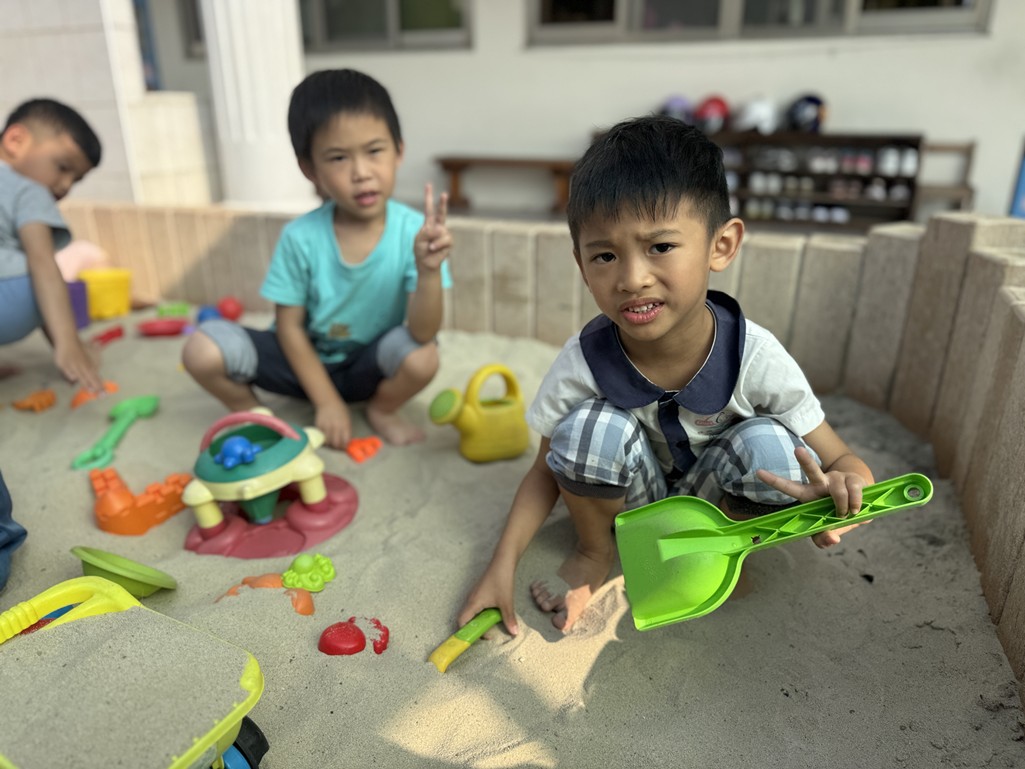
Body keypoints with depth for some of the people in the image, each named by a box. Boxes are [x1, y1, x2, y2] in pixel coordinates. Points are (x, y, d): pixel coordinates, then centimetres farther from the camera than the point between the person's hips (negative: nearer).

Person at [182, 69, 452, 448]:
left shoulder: (412, 231, -22)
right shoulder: (301, 237, -19)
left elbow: (423, 333, -27)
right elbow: (289, 326, -9)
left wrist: (429, 271, -45)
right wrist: (326, 401, -10)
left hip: (370, 367, 0)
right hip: (308, 362, 0)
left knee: (422, 357, -32)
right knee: (202, 350, -20)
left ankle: (381, 410, 4)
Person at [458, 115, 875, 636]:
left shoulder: (756, 358, -26)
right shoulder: (581, 365, -26)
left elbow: (844, 462, -17)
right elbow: (548, 471, -12)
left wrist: (840, 488, -43)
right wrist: (502, 567, -19)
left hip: (708, 500, 0)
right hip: (628, 502, 0)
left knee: (770, 446, -30)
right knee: (591, 426, -31)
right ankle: (593, 554, 1)